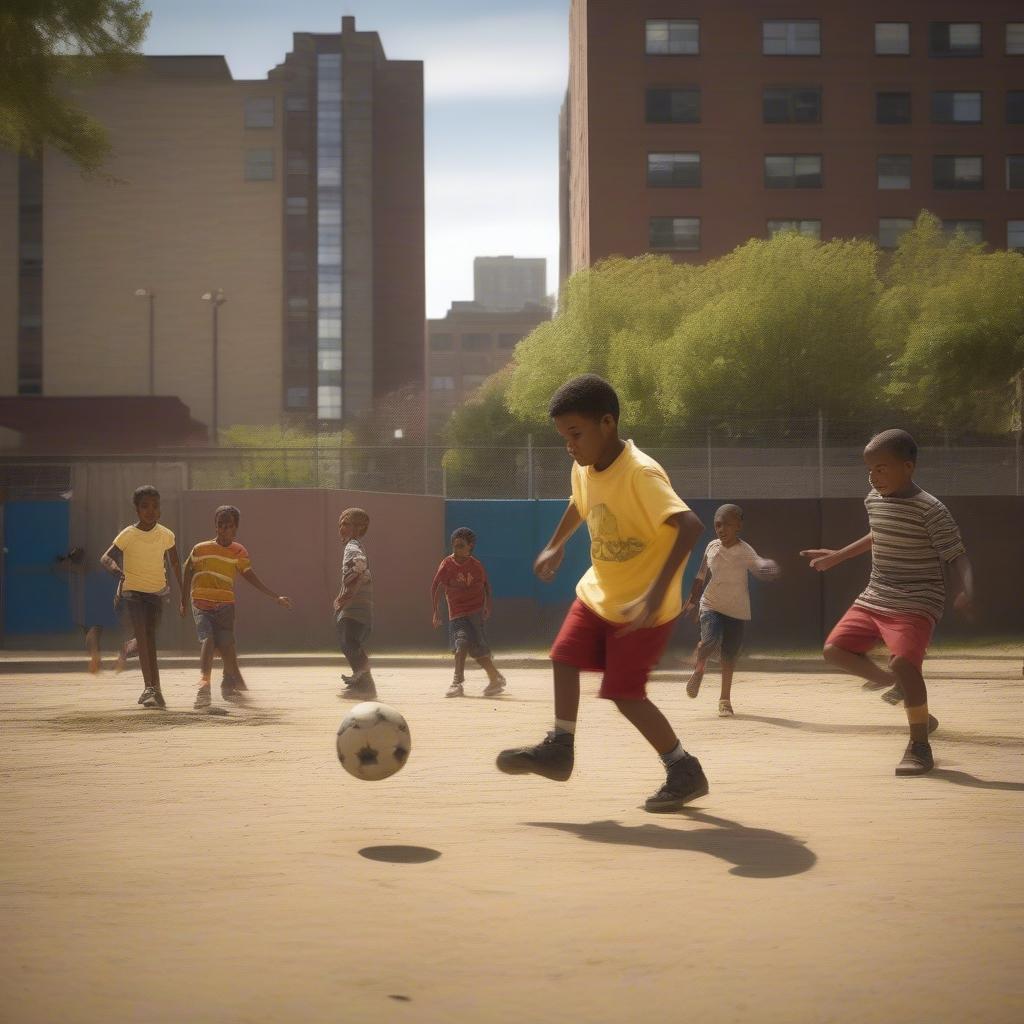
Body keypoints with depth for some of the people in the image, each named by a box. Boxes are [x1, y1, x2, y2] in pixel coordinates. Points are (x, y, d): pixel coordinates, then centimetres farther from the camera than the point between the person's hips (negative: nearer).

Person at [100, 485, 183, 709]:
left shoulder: (166, 535, -3)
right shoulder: (128, 535, -13)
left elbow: (175, 562, 13)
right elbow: (105, 558, -19)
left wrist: (183, 590, 19)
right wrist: (116, 570, -41)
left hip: (157, 591, 3)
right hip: (132, 590, -3)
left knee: (150, 638, 3)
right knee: (142, 636, -15)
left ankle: (152, 689, 11)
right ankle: (151, 688, -19)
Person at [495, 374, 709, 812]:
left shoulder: (641, 474, -28)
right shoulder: (583, 470, -3)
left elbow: (690, 525, -40)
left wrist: (657, 591, -45)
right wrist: (556, 546, 30)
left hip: (643, 606, -8)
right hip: (599, 592, 8)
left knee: (623, 692, -7)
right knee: (564, 657, 6)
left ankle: (685, 772, 7)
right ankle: (559, 749, 22)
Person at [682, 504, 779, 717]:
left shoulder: (745, 551, -13)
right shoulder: (712, 547, -1)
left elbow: (759, 567, -34)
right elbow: (701, 576, 13)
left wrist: (768, 568, -57)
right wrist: (692, 600, 20)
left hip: (736, 610, -1)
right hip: (711, 604, 1)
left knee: (729, 655, 3)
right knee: (711, 641, -23)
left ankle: (725, 699, 19)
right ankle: (699, 669, 8)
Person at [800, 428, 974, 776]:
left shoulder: (930, 510, -16)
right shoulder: (873, 500, 6)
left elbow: (958, 557, -16)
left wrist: (967, 591, -36)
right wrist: (837, 556, 32)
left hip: (916, 604, -7)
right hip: (873, 599, 8)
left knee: (903, 660, -27)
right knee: (835, 650, -3)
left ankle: (920, 746, -11)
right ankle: (893, 683, 20)